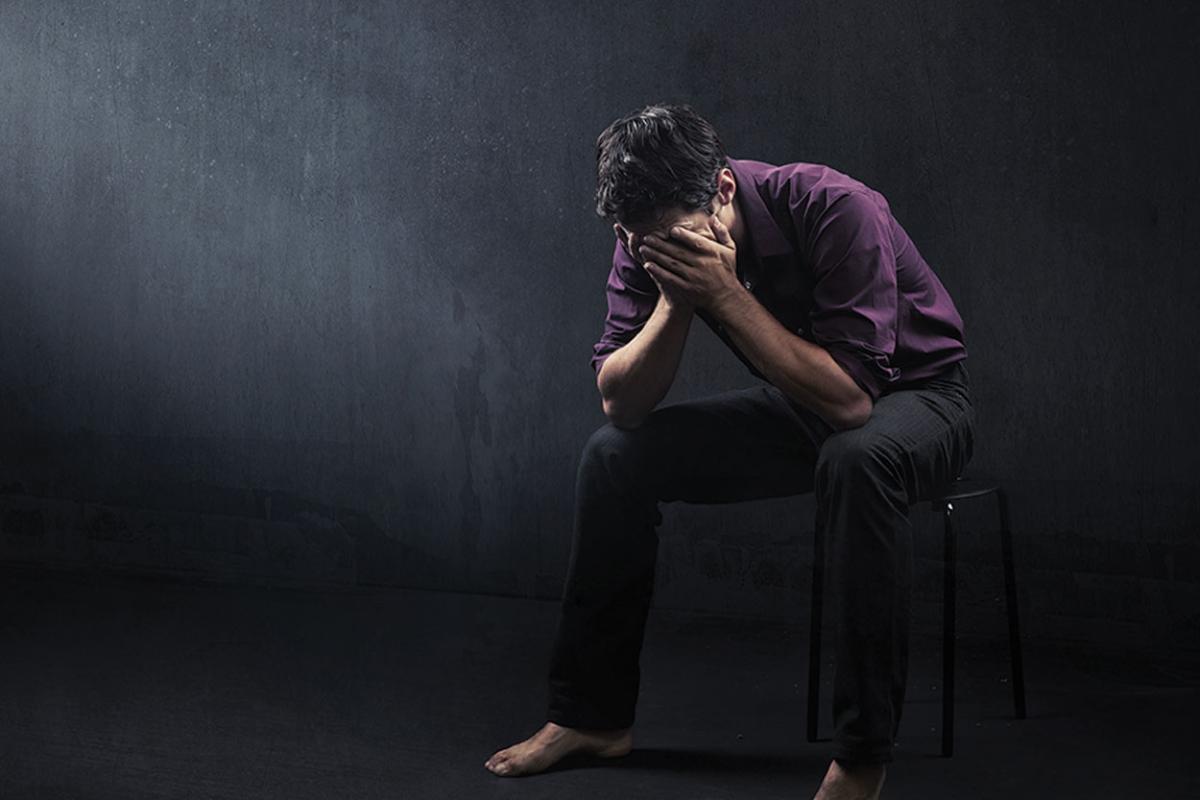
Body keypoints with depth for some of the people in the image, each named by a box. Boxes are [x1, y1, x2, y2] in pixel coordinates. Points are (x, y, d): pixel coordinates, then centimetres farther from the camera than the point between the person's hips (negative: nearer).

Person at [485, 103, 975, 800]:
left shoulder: (836, 212, -31)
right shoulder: (652, 238, -13)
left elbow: (849, 399, -36)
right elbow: (622, 406, -14)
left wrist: (726, 295, -38)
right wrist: (674, 300, -30)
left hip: (917, 395, -6)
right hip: (805, 407, 6)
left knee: (857, 460, -40)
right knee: (615, 457, -9)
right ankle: (594, 716, 6)